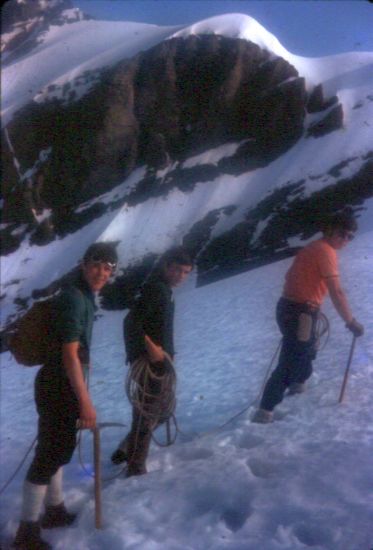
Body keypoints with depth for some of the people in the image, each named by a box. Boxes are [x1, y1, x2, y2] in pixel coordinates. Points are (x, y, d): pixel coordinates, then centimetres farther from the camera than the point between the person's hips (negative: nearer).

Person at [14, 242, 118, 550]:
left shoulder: (84, 296, 12)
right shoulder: (74, 298, -19)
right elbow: (69, 354, -24)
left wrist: (81, 395, 26)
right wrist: (85, 402, -24)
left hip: (64, 385, 10)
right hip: (58, 387, -10)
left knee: (61, 448, 21)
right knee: (50, 453, -4)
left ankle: (55, 510, 37)